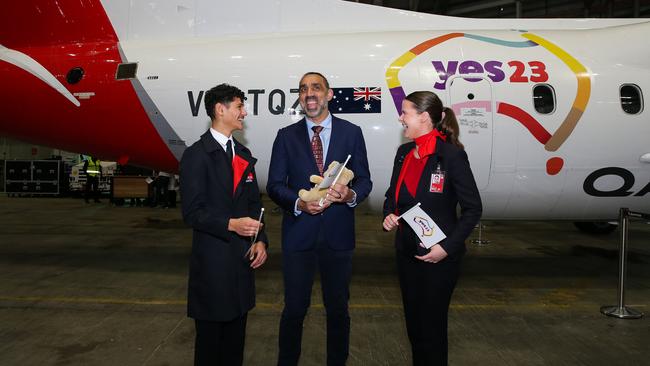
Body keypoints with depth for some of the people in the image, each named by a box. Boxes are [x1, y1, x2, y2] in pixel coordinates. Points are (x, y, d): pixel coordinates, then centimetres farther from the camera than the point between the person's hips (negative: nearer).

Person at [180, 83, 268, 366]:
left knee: (236, 332, 17)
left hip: (243, 257, 7)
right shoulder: (196, 155, -10)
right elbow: (192, 212, -15)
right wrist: (231, 224, -27)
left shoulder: (244, 154, 12)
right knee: (210, 334, 8)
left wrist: (260, 240, 1)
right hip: (212, 260, -6)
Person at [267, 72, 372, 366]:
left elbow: (364, 180, 3)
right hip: (298, 233, 0)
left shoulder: (351, 133, 3)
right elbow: (274, 185, 0)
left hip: (338, 234, 1)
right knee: (294, 308, 11)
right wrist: (299, 203, -18)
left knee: (338, 308, 14)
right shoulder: (286, 136, 4)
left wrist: (351, 195, -19)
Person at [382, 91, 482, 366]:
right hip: (407, 251, 6)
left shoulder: (452, 155, -15)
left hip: (438, 257, -6)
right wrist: (389, 215, -5)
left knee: (431, 325, 7)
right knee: (412, 321, 18)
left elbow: (473, 208, -13)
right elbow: (393, 195, 15)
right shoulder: (404, 153, 4)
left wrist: (447, 247, -20)